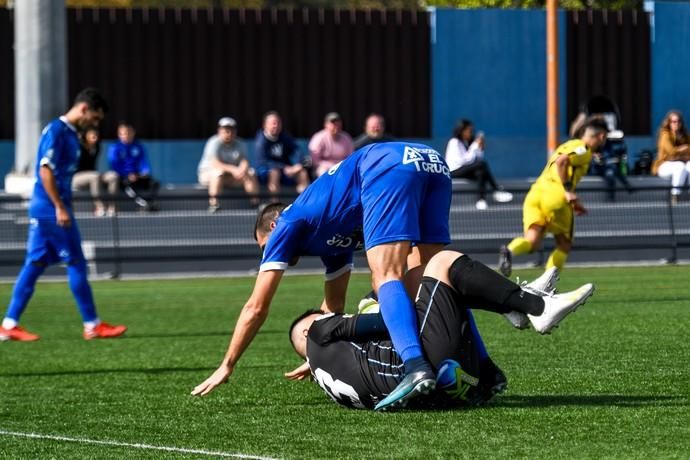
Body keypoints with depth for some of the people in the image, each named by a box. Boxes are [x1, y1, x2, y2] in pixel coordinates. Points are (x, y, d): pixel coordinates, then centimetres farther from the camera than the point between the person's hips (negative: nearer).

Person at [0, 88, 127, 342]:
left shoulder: (69, 133, 16)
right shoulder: (56, 130, -13)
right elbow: (45, 170, -20)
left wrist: (62, 207, 21)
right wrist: (60, 208, -21)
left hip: (42, 211, 9)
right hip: (51, 209, -9)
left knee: (34, 265, 7)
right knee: (76, 265, -3)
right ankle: (92, 325, 2)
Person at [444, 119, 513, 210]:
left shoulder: (467, 143, 16)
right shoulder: (454, 142, -8)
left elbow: (477, 159, 10)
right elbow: (465, 160, -19)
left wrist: (480, 149, -4)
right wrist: (475, 147, -16)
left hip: (465, 170, 8)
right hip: (454, 171, -8)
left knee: (480, 171, -24)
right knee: (482, 164, -27)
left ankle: (482, 199, -33)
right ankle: (497, 191, -25)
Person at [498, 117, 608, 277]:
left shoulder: (570, 145, 30)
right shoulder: (583, 149, 2)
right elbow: (561, 162, -15)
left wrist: (573, 203, 33)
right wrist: (568, 191, -15)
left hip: (535, 191, 7)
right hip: (555, 195, -7)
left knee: (532, 241, -10)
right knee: (564, 245, 9)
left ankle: (510, 250, -41)